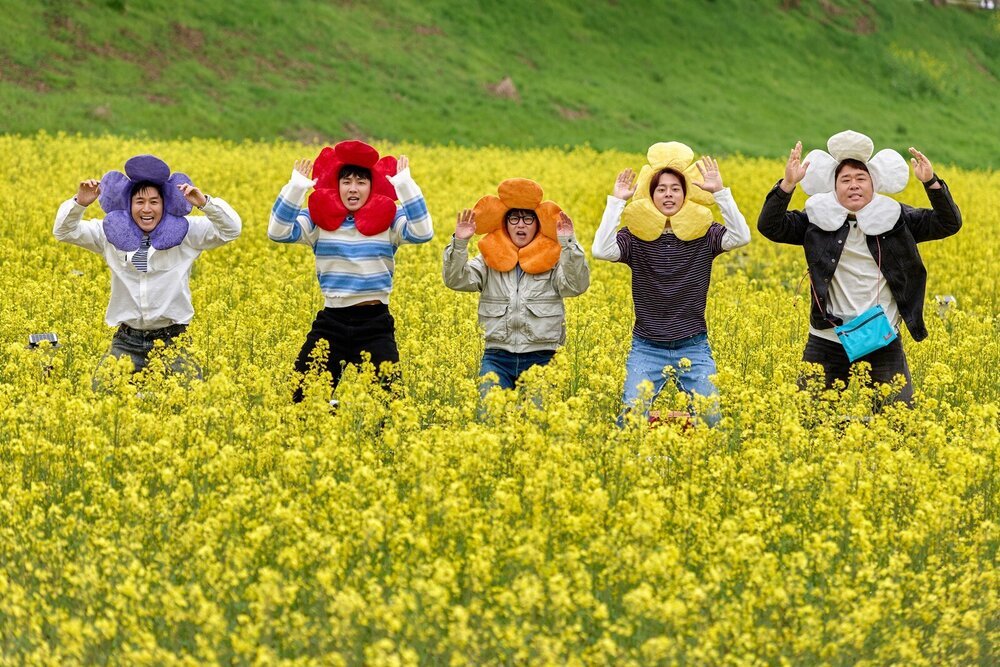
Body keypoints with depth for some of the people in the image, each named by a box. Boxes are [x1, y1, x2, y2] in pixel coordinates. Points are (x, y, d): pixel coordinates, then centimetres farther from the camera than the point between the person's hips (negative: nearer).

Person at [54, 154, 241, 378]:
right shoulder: (112, 233, 3)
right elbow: (64, 231, 4)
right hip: (127, 340, 1)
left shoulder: (185, 232, -2)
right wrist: (79, 202, -15)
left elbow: (231, 229, -8)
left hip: (172, 339, -1)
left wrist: (204, 202, -25)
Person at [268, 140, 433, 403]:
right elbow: (278, 232, -11)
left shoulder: (388, 220, 1)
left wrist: (405, 184, -21)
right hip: (330, 323, 1)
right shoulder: (319, 219, 3)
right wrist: (296, 186, -17)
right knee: (305, 398, -1)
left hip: (375, 325, -1)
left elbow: (422, 233, -17)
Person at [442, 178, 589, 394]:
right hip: (498, 356, 1)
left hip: (541, 357, -1)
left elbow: (577, 285, -12)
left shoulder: (552, 260, 4)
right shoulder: (490, 259, 9)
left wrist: (569, 245, -24)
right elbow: (455, 280, -2)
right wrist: (459, 243, -17)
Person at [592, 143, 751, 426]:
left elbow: (741, 237, -19)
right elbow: (601, 251, -21)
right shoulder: (635, 236, -3)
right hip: (647, 348, 0)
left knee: (711, 418, -12)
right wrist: (616, 201, -18)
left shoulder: (704, 234, -2)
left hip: (693, 347, 0)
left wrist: (720, 192, -23)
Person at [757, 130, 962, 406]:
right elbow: (770, 226, -7)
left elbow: (949, 223, -4)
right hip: (828, 342, 0)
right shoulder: (820, 219, 0)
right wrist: (788, 184, -22)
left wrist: (932, 183, -20)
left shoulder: (895, 219, 1)